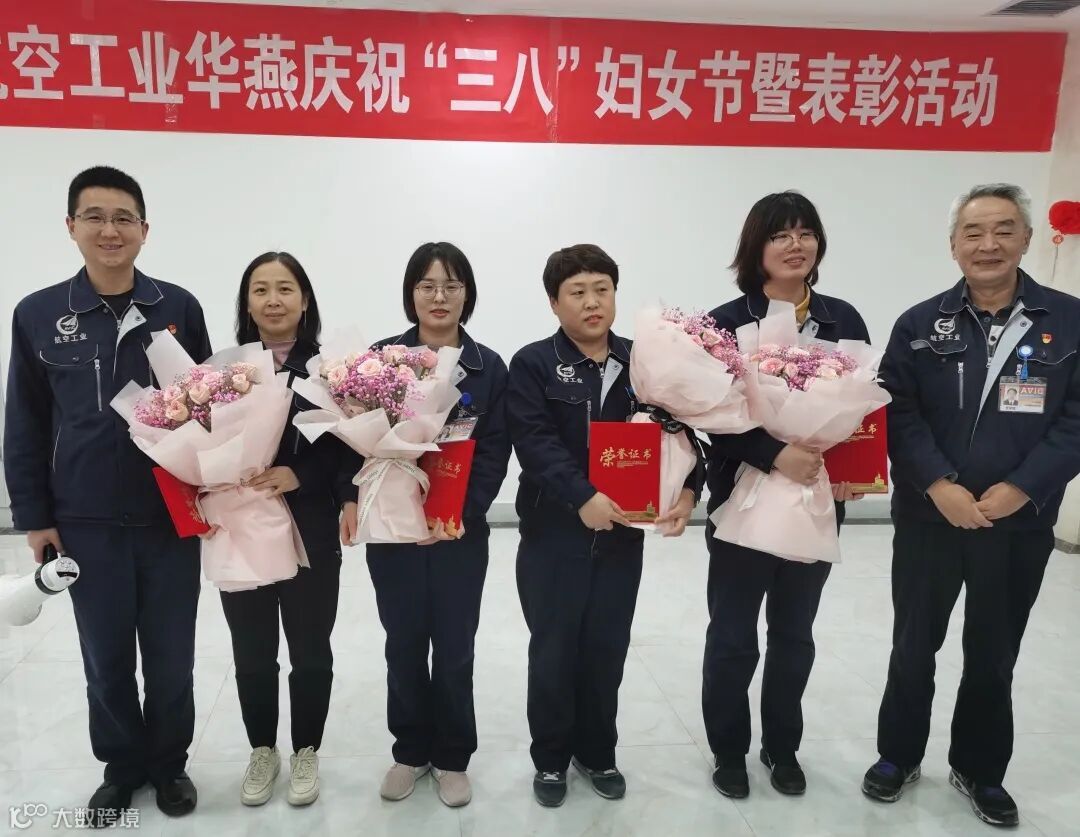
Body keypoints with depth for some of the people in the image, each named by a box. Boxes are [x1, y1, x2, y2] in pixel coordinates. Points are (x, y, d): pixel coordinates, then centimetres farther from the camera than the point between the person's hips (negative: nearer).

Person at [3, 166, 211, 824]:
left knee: (171, 655, 13)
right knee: (106, 658, 15)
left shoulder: (179, 308, -3)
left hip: (172, 518, 0)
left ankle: (169, 763, 35)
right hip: (87, 523, 1)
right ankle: (122, 766, 38)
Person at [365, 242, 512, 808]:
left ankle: (452, 757, 27)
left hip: (461, 531, 0)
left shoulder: (488, 367, 1)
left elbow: (495, 453, -4)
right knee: (404, 645, 10)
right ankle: (411, 751, 30)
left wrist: (462, 515, -15)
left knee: (455, 649, 7)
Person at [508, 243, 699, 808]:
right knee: (553, 650, 8)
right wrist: (583, 498, -28)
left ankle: (597, 753, 33)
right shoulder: (533, 365, -5)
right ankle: (550, 759, 28)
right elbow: (535, 443, -16)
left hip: (623, 533, 3)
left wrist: (687, 490, -17)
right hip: (553, 534, -3)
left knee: (607, 648, 13)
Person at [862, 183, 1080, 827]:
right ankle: (899, 755, 33)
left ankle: (980, 769, 35)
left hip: (1019, 524, 0)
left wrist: (1018, 490, -15)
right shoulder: (920, 325, -1)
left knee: (994, 654, 15)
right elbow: (898, 414, -6)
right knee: (914, 646, 13)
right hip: (928, 519, 0)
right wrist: (939, 486, -18)